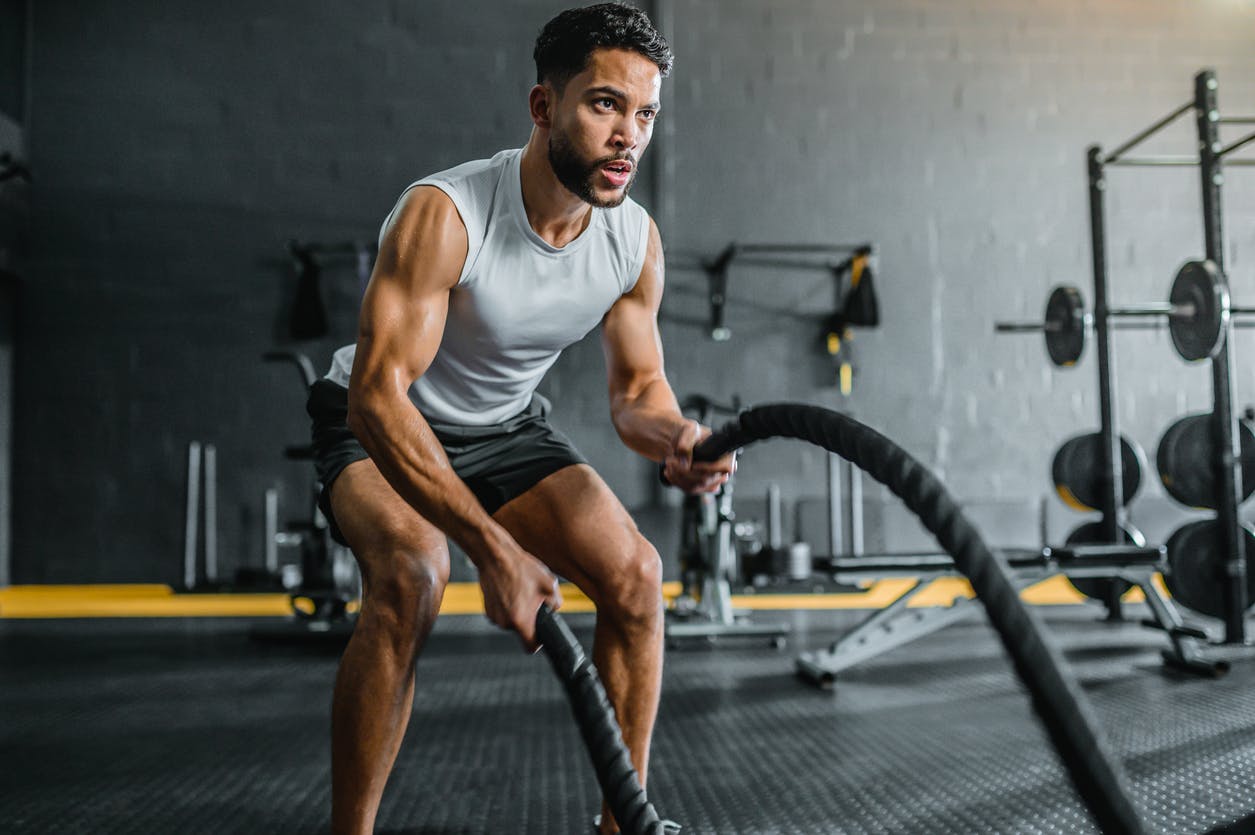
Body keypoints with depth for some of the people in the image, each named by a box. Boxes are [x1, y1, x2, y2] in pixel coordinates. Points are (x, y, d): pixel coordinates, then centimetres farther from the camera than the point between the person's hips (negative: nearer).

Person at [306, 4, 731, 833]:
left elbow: (638, 384, -3)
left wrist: (673, 435, -29)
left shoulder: (637, 239, -14)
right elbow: (379, 396, -37)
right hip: (382, 428, -5)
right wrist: (495, 548, -44)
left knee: (635, 572, -12)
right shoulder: (444, 214, -32)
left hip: (507, 426, 5)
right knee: (411, 578, -33)